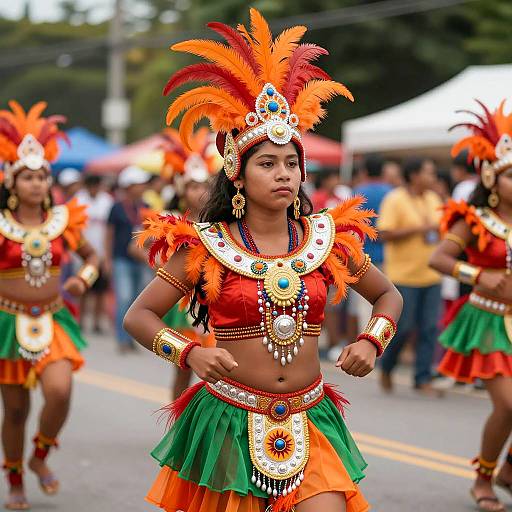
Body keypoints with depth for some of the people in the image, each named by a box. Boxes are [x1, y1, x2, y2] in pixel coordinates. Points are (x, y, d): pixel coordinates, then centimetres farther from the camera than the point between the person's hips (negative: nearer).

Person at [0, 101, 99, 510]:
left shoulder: (64, 220, 2)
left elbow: (91, 254, 18)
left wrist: (84, 278, -1)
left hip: (52, 322, 2)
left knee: (60, 391, -20)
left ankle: (40, 457, 9)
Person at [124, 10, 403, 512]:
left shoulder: (329, 238, 2)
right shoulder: (205, 246, -5)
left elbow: (388, 294, 18)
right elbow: (137, 316, -1)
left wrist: (372, 340, -2)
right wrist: (190, 352, -18)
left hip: (308, 421, 2)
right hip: (229, 419, -2)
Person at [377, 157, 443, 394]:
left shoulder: (433, 199, 12)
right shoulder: (395, 199, -8)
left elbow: (442, 228, 24)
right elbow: (385, 234, -16)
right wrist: (418, 229, -17)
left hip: (431, 275, 6)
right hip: (404, 276, -6)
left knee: (429, 328, 2)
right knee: (402, 327, -2)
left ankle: (423, 378, 8)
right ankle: (386, 369, 22)